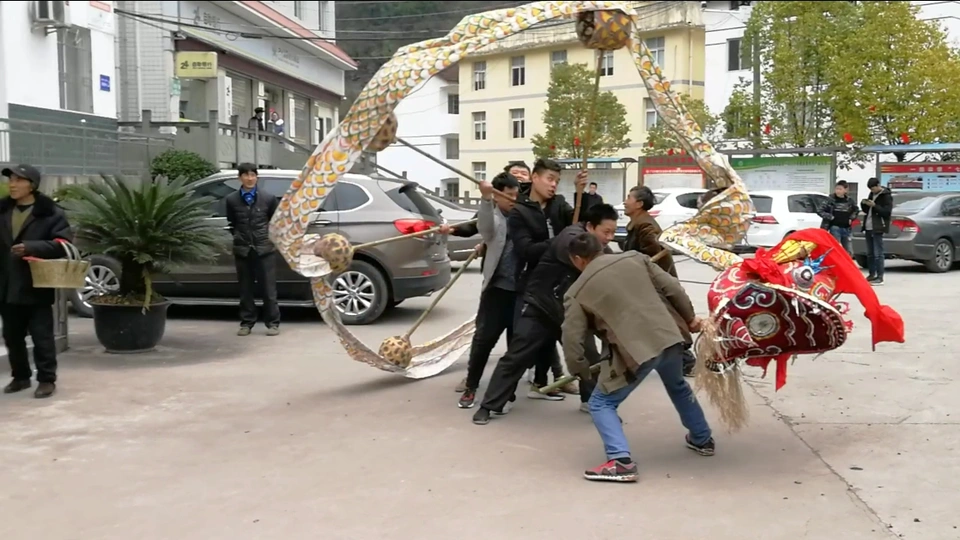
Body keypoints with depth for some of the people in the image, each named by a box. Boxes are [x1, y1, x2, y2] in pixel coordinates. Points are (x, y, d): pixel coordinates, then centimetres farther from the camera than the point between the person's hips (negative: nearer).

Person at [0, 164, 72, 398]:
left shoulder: (50, 213, -7)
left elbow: (63, 244, -15)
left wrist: (31, 247, -25)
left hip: (36, 286, -6)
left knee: (42, 336, 0)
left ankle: (46, 379, 9)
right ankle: (20, 376, 27)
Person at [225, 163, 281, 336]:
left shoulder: (268, 197, -1)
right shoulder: (232, 199, 1)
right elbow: (231, 223, 15)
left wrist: (272, 235, 4)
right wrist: (238, 236, 7)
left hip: (264, 248, -1)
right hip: (242, 250, 1)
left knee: (268, 288, 1)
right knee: (246, 289, 8)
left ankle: (273, 323, 7)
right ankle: (246, 323, 16)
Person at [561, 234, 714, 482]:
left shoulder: (577, 292, 4)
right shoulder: (634, 258, 12)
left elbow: (571, 338, 0)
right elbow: (671, 287, 11)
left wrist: (580, 371, 15)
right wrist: (690, 317, 23)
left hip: (635, 350, -5)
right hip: (669, 338, 6)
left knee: (601, 403, 9)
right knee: (678, 387, 34)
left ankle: (621, 462, -7)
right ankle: (702, 439, 49)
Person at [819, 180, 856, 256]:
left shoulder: (849, 201, 6)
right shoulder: (831, 200, -5)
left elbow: (855, 210, 24)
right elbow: (821, 212, -3)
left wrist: (851, 218, 9)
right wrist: (830, 217, -13)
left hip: (846, 229, 4)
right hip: (835, 228, -4)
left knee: (848, 251, 10)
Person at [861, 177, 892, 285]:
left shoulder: (886, 196, -6)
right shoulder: (872, 194, 17)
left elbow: (887, 211, -13)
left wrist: (874, 206, -21)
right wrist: (864, 204, 1)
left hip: (877, 229, -8)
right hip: (868, 228, 8)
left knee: (878, 254, -10)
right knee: (870, 253, 10)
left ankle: (880, 277, -10)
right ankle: (872, 274, 17)